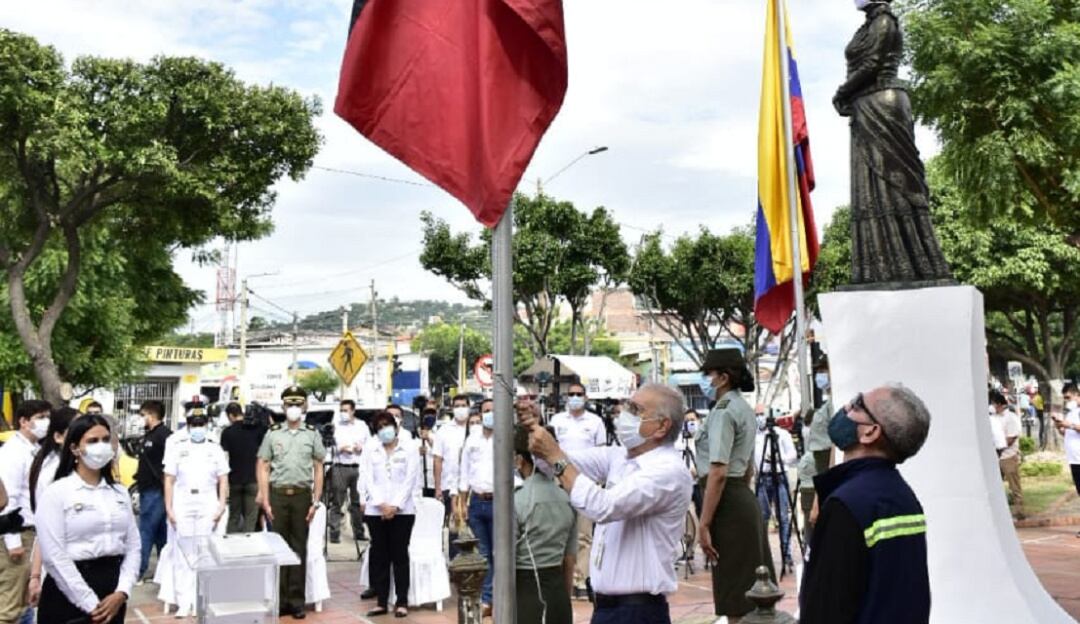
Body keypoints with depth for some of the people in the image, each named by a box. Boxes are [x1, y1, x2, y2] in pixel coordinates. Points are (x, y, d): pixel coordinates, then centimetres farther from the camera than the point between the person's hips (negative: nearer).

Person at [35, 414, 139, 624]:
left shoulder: (120, 493, 10)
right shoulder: (56, 493, -6)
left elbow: (133, 547, 7)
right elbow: (54, 557, -13)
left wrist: (121, 592, -9)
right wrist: (90, 604, -14)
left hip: (112, 598, 5)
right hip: (68, 597, -5)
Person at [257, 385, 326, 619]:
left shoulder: (312, 434, 4)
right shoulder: (272, 433, 4)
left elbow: (318, 470, 5)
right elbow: (263, 468, 3)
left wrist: (315, 502, -1)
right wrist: (265, 501, -4)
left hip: (302, 496, 0)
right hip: (277, 495, 0)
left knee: (299, 548, 6)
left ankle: (296, 600, 13)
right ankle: (280, 599, 11)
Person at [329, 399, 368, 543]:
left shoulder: (362, 426, 15)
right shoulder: (336, 426, 6)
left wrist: (361, 448, -2)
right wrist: (340, 448, -12)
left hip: (358, 468, 3)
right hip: (340, 467, -2)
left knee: (357, 502, 7)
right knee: (337, 502, -5)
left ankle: (359, 532, 16)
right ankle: (334, 533, -2)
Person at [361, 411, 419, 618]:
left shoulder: (409, 451, 5)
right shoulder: (370, 452, 11)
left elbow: (410, 481, -3)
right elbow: (369, 481, 2)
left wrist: (395, 505, -12)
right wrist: (381, 504, -12)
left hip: (402, 510, -2)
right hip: (375, 511, 2)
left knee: (400, 555, 0)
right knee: (379, 555, 4)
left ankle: (402, 602, 5)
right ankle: (381, 601, 10)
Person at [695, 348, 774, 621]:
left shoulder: (723, 410, -13)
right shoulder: (745, 409, 17)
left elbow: (718, 473, -21)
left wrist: (704, 524, -20)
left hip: (727, 501, -10)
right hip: (745, 497, 10)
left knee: (735, 598, -3)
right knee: (750, 589, 14)